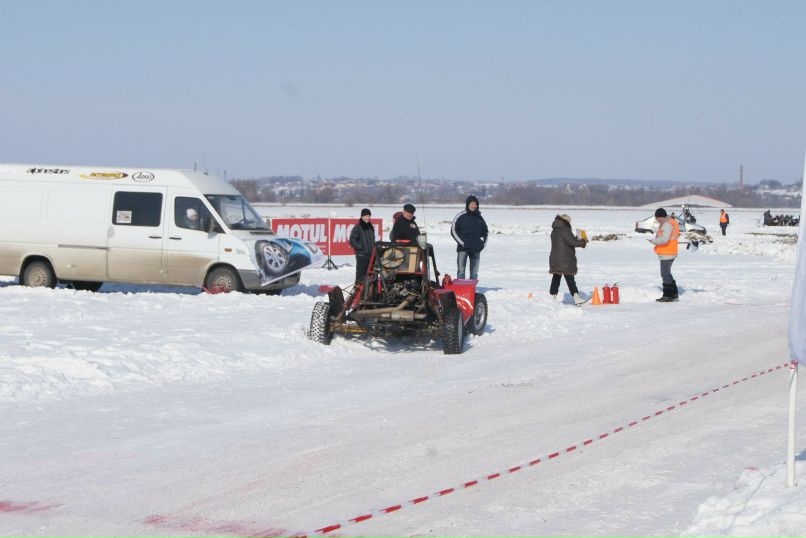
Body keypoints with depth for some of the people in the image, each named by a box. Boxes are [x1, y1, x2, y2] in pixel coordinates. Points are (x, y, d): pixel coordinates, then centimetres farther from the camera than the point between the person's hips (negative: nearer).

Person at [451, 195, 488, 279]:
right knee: (461, 271, -5)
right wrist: (462, 242, -9)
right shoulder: (460, 216, -1)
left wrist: (482, 243, 7)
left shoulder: (479, 217, 11)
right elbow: (453, 230, -2)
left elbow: (485, 231, 21)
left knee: (474, 273, 7)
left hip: (476, 249, 4)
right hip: (463, 248, -4)